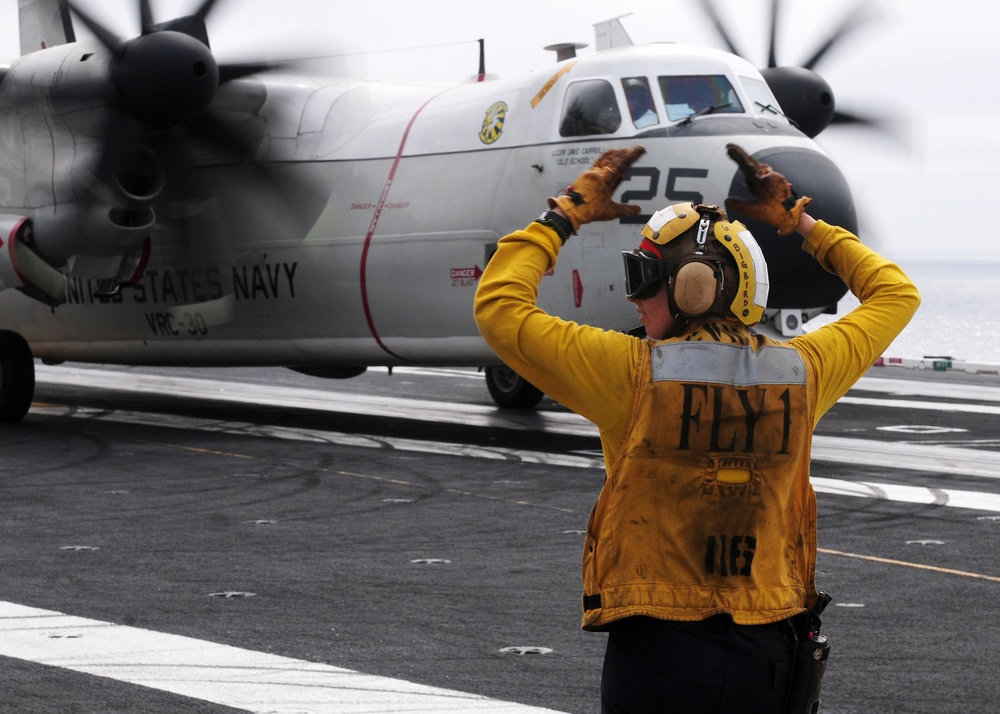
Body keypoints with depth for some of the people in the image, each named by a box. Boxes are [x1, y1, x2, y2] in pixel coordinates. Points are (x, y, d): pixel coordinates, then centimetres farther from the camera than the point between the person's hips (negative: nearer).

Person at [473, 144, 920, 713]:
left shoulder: (633, 374, -12)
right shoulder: (800, 373, -1)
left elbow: (499, 306, -3)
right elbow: (896, 295, 18)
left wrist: (569, 211, 6)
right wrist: (798, 220, 21)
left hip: (656, 651, -3)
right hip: (765, 658, 3)